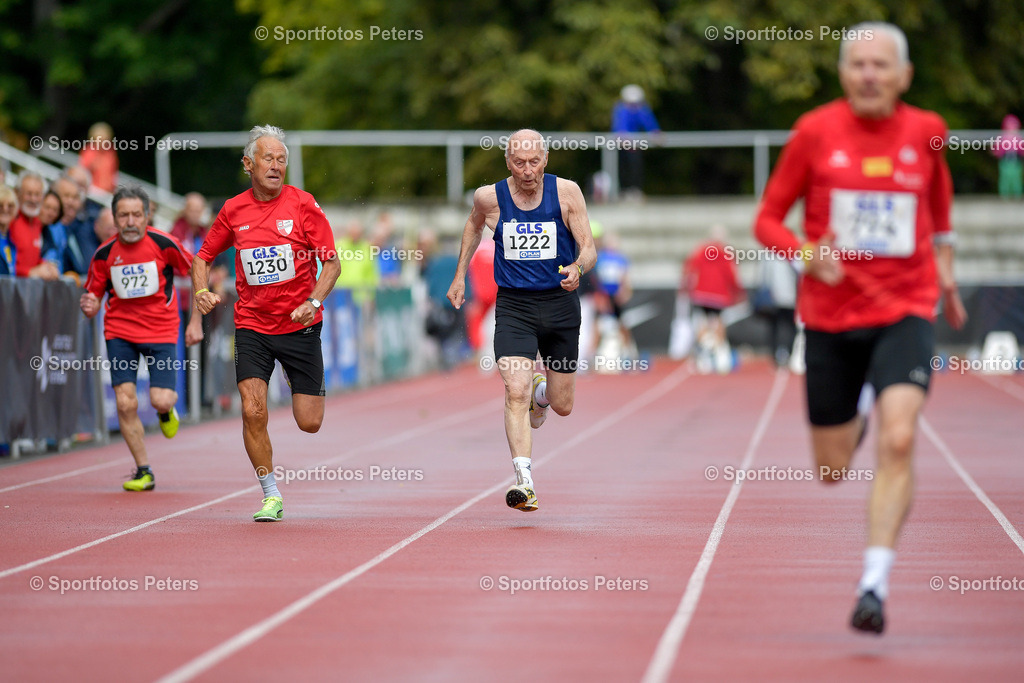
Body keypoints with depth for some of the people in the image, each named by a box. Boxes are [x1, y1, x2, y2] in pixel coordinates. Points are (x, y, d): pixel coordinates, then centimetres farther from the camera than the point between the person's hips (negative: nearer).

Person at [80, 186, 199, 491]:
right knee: (125, 402, -8)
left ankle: (166, 409, 26)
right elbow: (93, 298, 5)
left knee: (161, 400, -14)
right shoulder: (104, 254, -4)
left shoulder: (163, 244, -10)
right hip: (120, 331, 2)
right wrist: (89, 307, -19)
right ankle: (144, 471, 8)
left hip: (161, 331, -1)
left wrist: (196, 319, 2)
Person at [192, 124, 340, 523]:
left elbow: (332, 262, -3)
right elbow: (204, 256, 15)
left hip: (300, 325, -1)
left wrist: (313, 301, -19)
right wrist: (201, 291, -5)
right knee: (252, 412, -14)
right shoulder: (234, 210, 2)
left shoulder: (303, 205, -5)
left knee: (309, 423, 1)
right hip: (251, 325, 1)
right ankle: (271, 497, 2)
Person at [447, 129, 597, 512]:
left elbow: (589, 248, -7)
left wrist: (578, 268, -29)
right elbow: (474, 225, 20)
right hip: (513, 306, -1)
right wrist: (460, 274, 19)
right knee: (515, 393, -21)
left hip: (560, 304, 1)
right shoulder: (489, 198, -4)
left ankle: (542, 391, 48)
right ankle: (524, 480, -23)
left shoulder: (566, 193, -7)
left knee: (562, 406, 12)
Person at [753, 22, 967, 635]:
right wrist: (809, 253, -18)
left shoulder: (925, 131, 0)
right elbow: (768, 219, 1)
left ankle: (876, 582, -17)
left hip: (905, 312, 0)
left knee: (899, 439, -24)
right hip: (830, 314, 1)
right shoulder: (816, 131, -5)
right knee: (833, 471, 10)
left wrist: (945, 272, 19)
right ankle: (856, 413, 48)